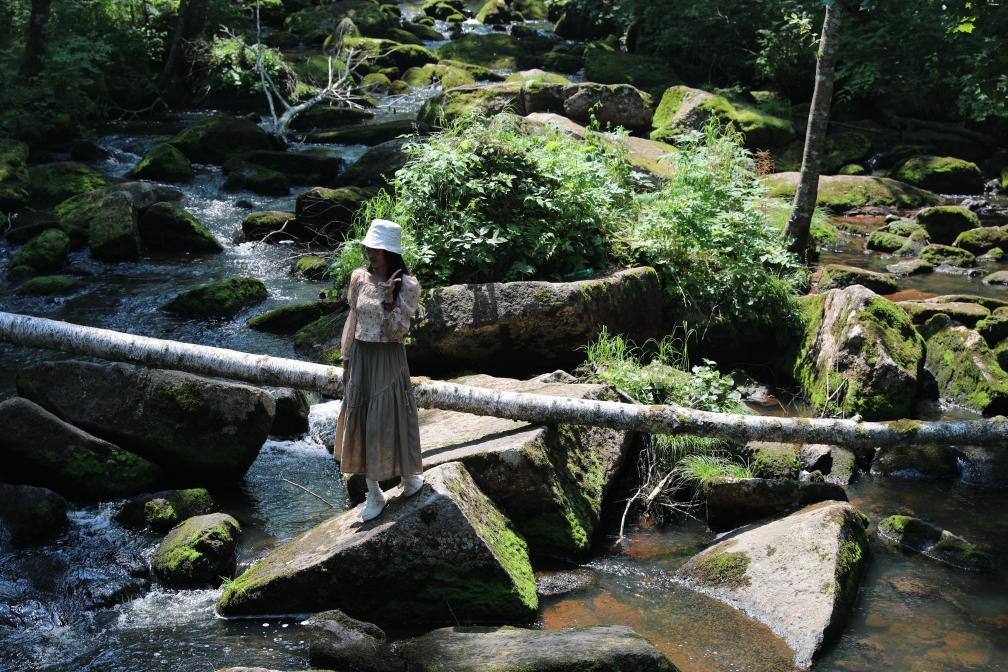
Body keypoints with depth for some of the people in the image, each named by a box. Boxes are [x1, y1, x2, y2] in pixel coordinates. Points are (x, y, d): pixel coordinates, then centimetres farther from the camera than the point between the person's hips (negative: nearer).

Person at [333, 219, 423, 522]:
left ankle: (410, 475, 32)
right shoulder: (359, 278, 0)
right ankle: (374, 493, 19)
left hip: (388, 360, -4)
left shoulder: (407, 285, -13)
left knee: (390, 420, 4)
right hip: (360, 357, 4)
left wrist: (389, 299, -28)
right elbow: (352, 320, 8)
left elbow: (398, 331, -15)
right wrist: (346, 361, 8)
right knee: (361, 422, 7)